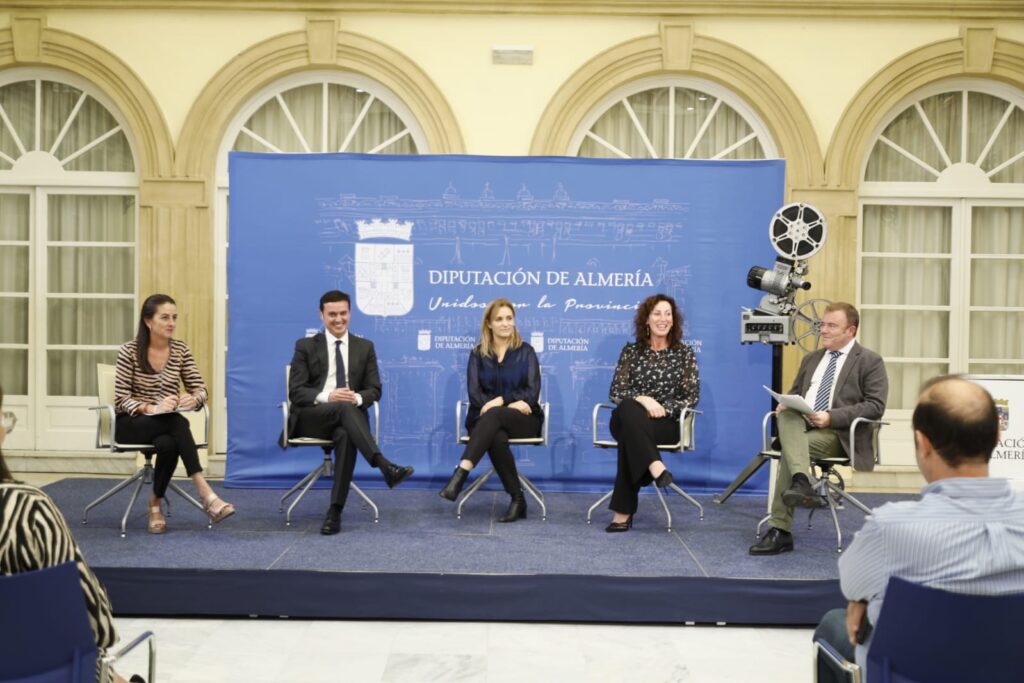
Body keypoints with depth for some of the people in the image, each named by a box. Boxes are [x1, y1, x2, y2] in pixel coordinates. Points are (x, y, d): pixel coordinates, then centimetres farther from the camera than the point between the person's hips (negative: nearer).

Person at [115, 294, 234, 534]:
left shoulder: (181, 349, 2)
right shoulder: (129, 351, -9)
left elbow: (200, 388, 1)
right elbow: (121, 399, -11)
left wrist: (194, 398, -24)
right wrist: (151, 408, -31)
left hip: (168, 425, 3)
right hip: (132, 423, -3)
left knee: (168, 444, -36)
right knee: (178, 423, -35)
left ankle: (155, 504, -20)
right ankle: (205, 493, -39)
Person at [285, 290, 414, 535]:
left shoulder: (365, 347, 15)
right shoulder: (305, 346, 9)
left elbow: (374, 390, 8)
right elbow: (295, 391, -1)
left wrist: (357, 398, -17)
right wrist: (327, 396, -21)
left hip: (347, 418, 2)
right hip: (311, 418, -1)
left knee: (346, 435, -36)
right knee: (344, 408, -35)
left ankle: (335, 511, -34)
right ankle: (386, 467, -47)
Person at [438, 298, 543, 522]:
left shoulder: (526, 352, 8)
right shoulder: (478, 354, 10)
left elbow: (532, 392, -1)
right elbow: (474, 393, -2)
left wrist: (501, 401, -17)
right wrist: (512, 402, -16)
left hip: (523, 419, -1)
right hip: (487, 419, 1)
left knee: (493, 415, -37)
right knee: (497, 438, -37)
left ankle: (460, 474, -49)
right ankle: (518, 500, -28)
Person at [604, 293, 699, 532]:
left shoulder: (684, 353, 9)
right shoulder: (631, 350, 11)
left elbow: (691, 396, 2)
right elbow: (616, 391, 3)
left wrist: (663, 409, -15)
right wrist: (642, 400, -18)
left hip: (667, 423, -1)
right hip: (628, 420, 1)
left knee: (630, 437, -35)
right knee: (629, 409, -37)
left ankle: (623, 511, -34)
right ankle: (655, 467, -47)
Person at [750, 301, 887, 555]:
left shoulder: (870, 361, 3)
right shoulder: (811, 358, 23)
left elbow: (876, 406, -8)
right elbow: (795, 394, 25)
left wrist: (831, 417, -20)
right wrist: (786, 403, -2)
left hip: (839, 433, -6)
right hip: (800, 424, 6)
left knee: (790, 448, -32)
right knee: (786, 415, -30)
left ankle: (780, 530, -30)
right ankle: (801, 482, -47)